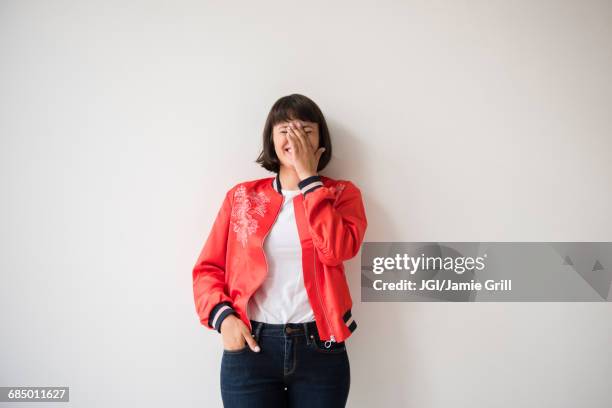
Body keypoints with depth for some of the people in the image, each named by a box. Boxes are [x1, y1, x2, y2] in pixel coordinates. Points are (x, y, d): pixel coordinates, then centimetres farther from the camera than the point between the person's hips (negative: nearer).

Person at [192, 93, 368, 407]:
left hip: (319, 348, 0)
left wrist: (308, 177, -11)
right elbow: (208, 268, 6)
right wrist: (222, 316, -11)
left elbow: (337, 249, -16)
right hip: (251, 347, 1)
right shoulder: (242, 196, 6)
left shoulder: (341, 193, 3)